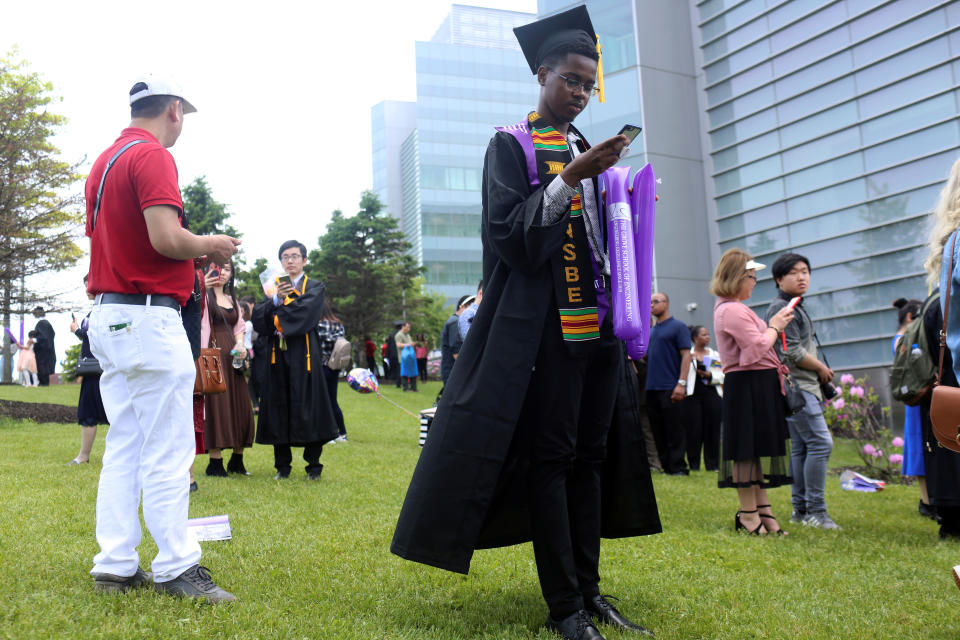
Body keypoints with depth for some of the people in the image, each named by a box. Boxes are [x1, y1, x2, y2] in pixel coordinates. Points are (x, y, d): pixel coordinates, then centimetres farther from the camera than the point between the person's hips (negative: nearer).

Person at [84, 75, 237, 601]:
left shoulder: (104, 160, 18)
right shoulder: (153, 156, -10)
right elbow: (166, 238, -22)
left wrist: (195, 252, 21)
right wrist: (209, 246, -3)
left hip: (106, 317, 9)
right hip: (148, 319, -9)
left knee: (123, 447, 12)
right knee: (168, 452, -4)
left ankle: (114, 565, 15)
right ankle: (176, 567, 2)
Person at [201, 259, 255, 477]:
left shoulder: (233, 300, 21)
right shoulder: (205, 296, 0)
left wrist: (240, 345, -1)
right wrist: (201, 289, -40)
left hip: (232, 357, 7)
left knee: (240, 405, 5)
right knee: (215, 404, -8)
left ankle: (237, 461, 16)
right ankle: (215, 462, -4)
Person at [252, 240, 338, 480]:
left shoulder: (315, 287, 7)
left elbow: (305, 312, -13)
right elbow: (258, 316, 3)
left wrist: (277, 319, -6)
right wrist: (276, 299, -11)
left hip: (304, 355, -3)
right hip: (278, 355, 4)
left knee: (307, 409, -4)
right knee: (279, 409, 3)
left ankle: (313, 465, 5)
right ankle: (282, 465, 10)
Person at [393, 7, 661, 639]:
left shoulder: (588, 151, 19)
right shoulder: (511, 146, 1)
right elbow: (508, 235, -12)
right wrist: (570, 179, -19)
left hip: (597, 323, 7)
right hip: (544, 324, -7)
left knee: (589, 455, 8)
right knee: (549, 457, -5)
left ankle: (589, 589, 15)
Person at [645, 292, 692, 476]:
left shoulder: (678, 326, -1)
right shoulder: (650, 331, 19)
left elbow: (686, 355, -8)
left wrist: (681, 383, -17)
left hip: (670, 388, -7)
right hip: (652, 388, 7)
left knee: (675, 432, -4)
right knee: (658, 432, 8)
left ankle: (678, 468, 0)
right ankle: (666, 466, 15)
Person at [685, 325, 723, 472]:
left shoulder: (715, 355, 18)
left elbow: (722, 376, 10)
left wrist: (709, 375, -9)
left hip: (712, 394, 3)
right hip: (692, 395, -3)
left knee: (712, 429, 1)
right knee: (694, 429, -5)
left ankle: (713, 464, 8)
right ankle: (693, 464, 3)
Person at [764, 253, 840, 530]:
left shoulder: (797, 307, 20)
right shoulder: (781, 308, -11)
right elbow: (793, 353, -18)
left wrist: (820, 372, 8)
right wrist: (823, 369, -5)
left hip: (806, 386, 10)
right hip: (796, 386, -10)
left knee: (801, 447, 11)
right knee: (821, 443, -13)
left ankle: (800, 508, 16)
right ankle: (815, 511, -9)